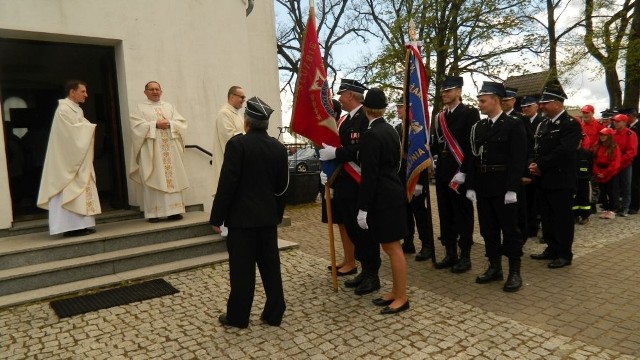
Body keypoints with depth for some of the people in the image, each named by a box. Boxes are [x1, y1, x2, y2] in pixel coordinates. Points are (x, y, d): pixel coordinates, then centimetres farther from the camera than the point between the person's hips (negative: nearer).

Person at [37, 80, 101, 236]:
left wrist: (90, 129, -2)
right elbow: (73, 131, -21)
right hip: (69, 158, -10)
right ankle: (72, 226, -6)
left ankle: (78, 225, 12)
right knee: (70, 190, -9)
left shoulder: (75, 109, 17)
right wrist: (90, 128, -8)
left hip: (77, 157, 10)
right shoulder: (64, 109, -14)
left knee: (78, 189, 8)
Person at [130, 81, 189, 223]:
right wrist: (155, 124, -15)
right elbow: (136, 125, -7)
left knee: (173, 178, -1)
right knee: (153, 180, -5)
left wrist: (169, 124, -10)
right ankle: (153, 212, -2)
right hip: (151, 149, -3)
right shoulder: (141, 108, 8)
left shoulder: (169, 106, 18)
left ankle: (173, 210, 3)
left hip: (170, 149, 3)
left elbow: (181, 122, 8)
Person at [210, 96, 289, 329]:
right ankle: (274, 314, 20)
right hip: (268, 216, 5)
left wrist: (216, 217, -8)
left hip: (242, 216, -5)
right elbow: (282, 186, 10)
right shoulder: (278, 147, 5)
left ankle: (238, 316, 17)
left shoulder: (237, 144, -13)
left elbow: (227, 183, -15)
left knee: (242, 268, 4)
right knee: (271, 266, 11)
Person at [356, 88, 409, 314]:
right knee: (390, 247, 16)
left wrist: (363, 208, -16)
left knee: (393, 248, 1)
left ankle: (402, 297, 12)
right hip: (392, 192, 9)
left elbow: (370, 175, -19)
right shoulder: (390, 130, 10)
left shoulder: (371, 135, -17)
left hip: (383, 197, -9)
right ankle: (395, 292, 27)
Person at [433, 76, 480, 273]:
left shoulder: (470, 113, -6)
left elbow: (473, 145, -12)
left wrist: (463, 172, -17)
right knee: (445, 216, 11)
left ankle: (465, 257, 11)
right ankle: (450, 254, 21)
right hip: (442, 173, 7)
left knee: (463, 216, 1)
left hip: (460, 173, -6)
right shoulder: (440, 116, 14)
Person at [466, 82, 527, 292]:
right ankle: (494, 268, 23)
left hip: (503, 187, -6)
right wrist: (471, 186, 4)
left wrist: (512, 188, -17)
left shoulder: (514, 124, -5)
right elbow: (474, 158, 10)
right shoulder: (478, 127, 11)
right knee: (488, 229, 11)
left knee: (510, 229, 2)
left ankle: (515, 272, 12)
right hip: (482, 186, 6)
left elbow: (518, 158, -11)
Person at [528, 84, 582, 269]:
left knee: (562, 218, 1)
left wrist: (541, 166, -17)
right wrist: (534, 164, -4)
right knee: (547, 217, 13)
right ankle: (552, 248, 25)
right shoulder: (544, 124, 14)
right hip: (544, 179, 8)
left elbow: (563, 151, -20)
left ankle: (564, 254, 12)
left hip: (561, 180, -7)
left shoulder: (571, 124, -10)